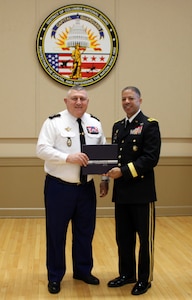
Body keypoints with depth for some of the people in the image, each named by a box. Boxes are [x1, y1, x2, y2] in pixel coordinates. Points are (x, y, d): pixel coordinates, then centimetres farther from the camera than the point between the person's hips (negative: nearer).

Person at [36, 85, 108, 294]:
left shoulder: (95, 124, 8)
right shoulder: (53, 122, -7)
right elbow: (42, 150, -16)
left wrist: (104, 179, 3)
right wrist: (68, 157, -26)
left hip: (86, 187, 4)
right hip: (58, 187, -4)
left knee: (85, 232, 15)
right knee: (56, 233, 6)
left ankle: (83, 271, 34)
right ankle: (55, 277, 23)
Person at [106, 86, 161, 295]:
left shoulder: (149, 125, -7)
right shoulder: (117, 126, 14)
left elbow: (151, 158, -17)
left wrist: (124, 171, -23)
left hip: (142, 191, -6)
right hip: (121, 191, 6)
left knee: (145, 238, 6)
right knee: (123, 237, 14)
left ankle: (144, 279, 19)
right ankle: (126, 274, 29)